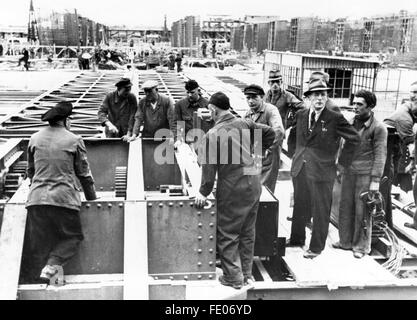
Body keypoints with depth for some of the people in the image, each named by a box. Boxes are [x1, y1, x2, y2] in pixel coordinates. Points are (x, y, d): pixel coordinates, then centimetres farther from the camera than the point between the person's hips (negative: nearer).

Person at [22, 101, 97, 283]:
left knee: (38, 245, 11)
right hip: (64, 198, -4)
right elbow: (84, 174, 6)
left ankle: (35, 280, 9)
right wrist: (92, 198, 17)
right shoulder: (74, 140, 1)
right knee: (72, 237, 11)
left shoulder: (35, 139, 12)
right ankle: (51, 267, -8)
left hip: (36, 199, 4)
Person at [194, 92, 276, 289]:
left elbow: (209, 166, -15)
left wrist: (204, 192, -6)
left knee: (228, 234, 9)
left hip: (232, 189, -6)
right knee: (247, 232, 17)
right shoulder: (244, 124, 2)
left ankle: (234, 278, 16)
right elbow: (270, 133, 12)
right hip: (253, 184, 6)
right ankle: (247, 274, 28)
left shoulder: (212, 135, -13)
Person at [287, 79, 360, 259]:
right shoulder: (300, 116, 5)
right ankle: (297, 238, 37)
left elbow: (354, 139, -7)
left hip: (322, 171, -5)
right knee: (299, 207, 19)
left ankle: (316, 247, 21)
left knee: (321, 212, 6)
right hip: (299, 169, 5)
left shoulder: (335, 119, -11)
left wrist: (342, 161, -5)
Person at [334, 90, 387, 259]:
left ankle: (361, 246, 16)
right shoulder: (352, 122, 9)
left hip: (365, 175, -6)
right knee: (345, 208, 11)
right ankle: (346, 241, 26)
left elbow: (380, 155, -9)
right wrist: (341, 167, 16)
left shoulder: (378, 128, -9)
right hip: (349, 171, 6)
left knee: (362, 211, 2)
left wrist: (376, 180, -12)